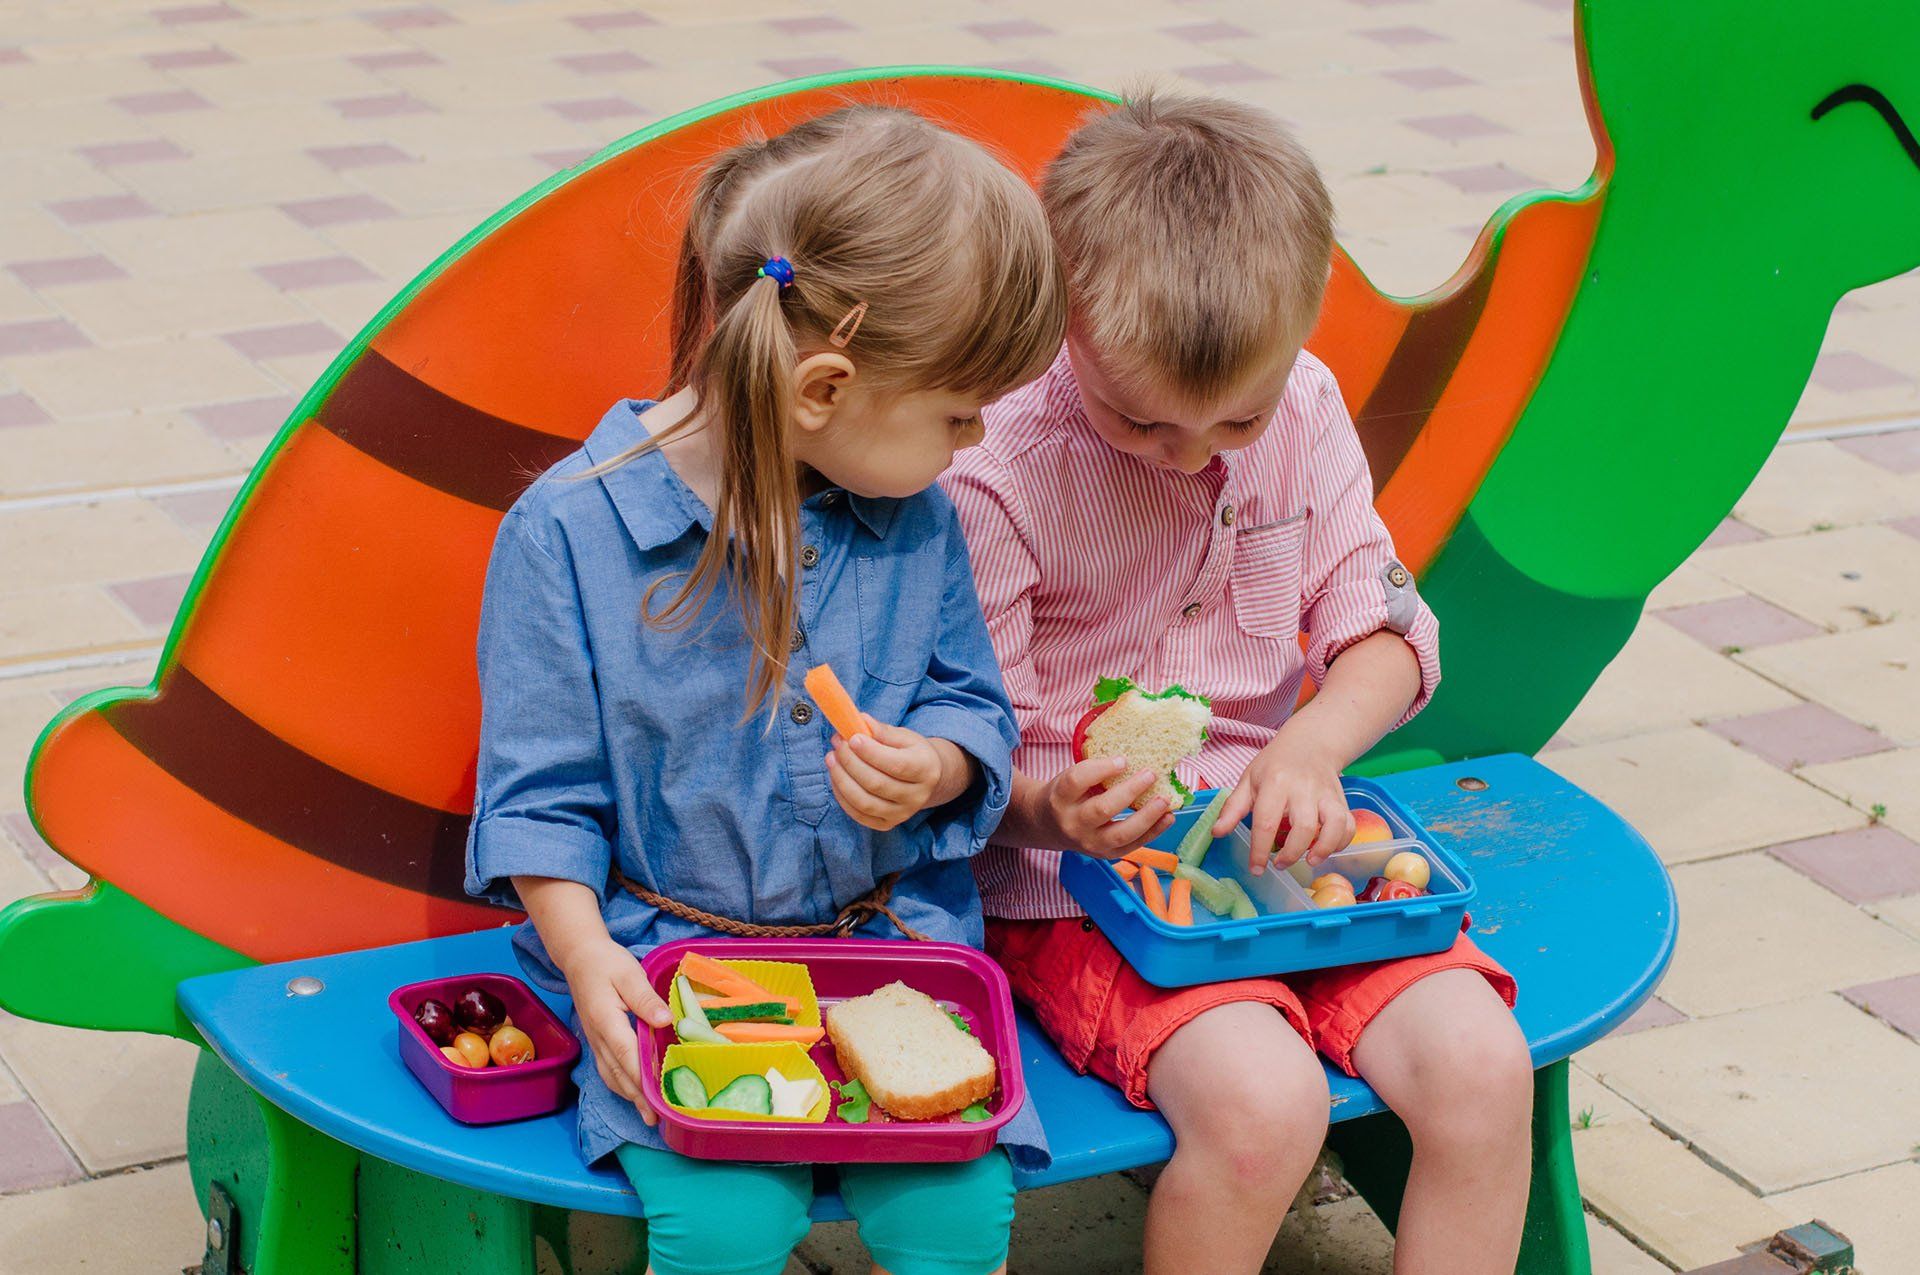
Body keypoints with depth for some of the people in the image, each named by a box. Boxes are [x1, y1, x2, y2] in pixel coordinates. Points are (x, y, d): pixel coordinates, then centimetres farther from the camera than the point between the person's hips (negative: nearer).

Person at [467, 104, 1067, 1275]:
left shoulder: (916, 520, 1)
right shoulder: (568, 529, -11)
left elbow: (974, 708, 11)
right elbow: (541, 795, -5)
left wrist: (935, 768, -12)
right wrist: (590, 961, -17)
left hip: (892, 935, 3)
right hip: (669, 953, -3)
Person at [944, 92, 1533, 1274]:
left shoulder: (1304, 408, 0)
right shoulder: (998, 475, -15)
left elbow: (1389, 632, 5)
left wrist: (1311, 746, -16)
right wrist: (1054, 810, -33)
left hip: (1278, 840, 5)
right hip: (1077, 872, -5)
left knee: (1482, 1066, -18)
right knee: (1263, 1099, -31)